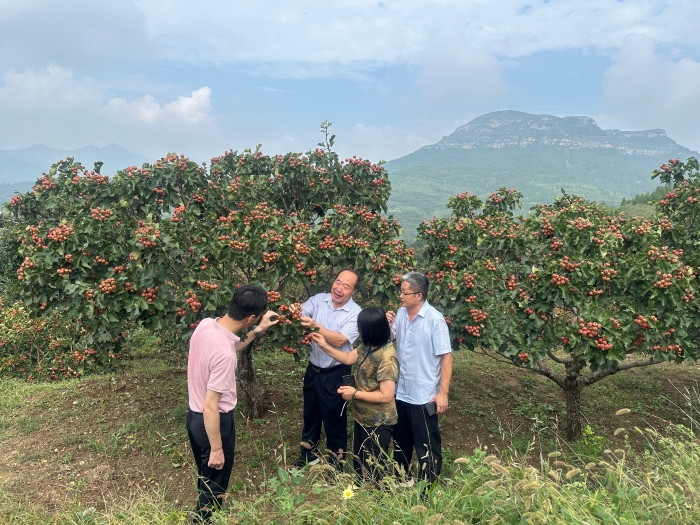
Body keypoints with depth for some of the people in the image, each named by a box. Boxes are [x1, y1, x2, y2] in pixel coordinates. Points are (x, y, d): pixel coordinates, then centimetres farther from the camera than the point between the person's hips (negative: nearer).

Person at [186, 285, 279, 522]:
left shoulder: (206, 324, -10)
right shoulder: (224, 354, -34)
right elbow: (210, 406, -28)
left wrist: (258, 331, 6)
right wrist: (217, 449, -18)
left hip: (194, 415, 9)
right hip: (214, 421, -8)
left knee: (205, 477, 30)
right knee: (214, 485, 16)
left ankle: (205, 513, 51)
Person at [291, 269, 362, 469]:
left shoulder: (356, 313, -17)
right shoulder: (319, 299, -4)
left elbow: (339, 341, -27)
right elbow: (301, 314, -15)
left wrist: (315, 326, -37)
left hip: (336, 374, -5)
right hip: (313, 369, 5)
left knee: (333, 417, 10)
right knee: (310, 413, 22)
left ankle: (335, 459, 31)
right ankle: (308, 453, 43)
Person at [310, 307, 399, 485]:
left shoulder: (387, 358, -30)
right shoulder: (368, 347, -4)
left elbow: (386, 396, -31)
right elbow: (348, 358, 12)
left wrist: (355, 394, -22)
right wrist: (324, 346, 3)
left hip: (378, 424, -9)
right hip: (362, 418, 9)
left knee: (374, 470, 9)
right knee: (359, 463, 26)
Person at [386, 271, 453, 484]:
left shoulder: (435, 319, -18)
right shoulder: (401, 313, 0)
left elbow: (446, 357, -17)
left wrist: (443, 393, -18)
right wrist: (388, 326, -8)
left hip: (424, 396, -6)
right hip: (400, 392, 7)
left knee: (427, 447, 8)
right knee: (400, 441, 23)